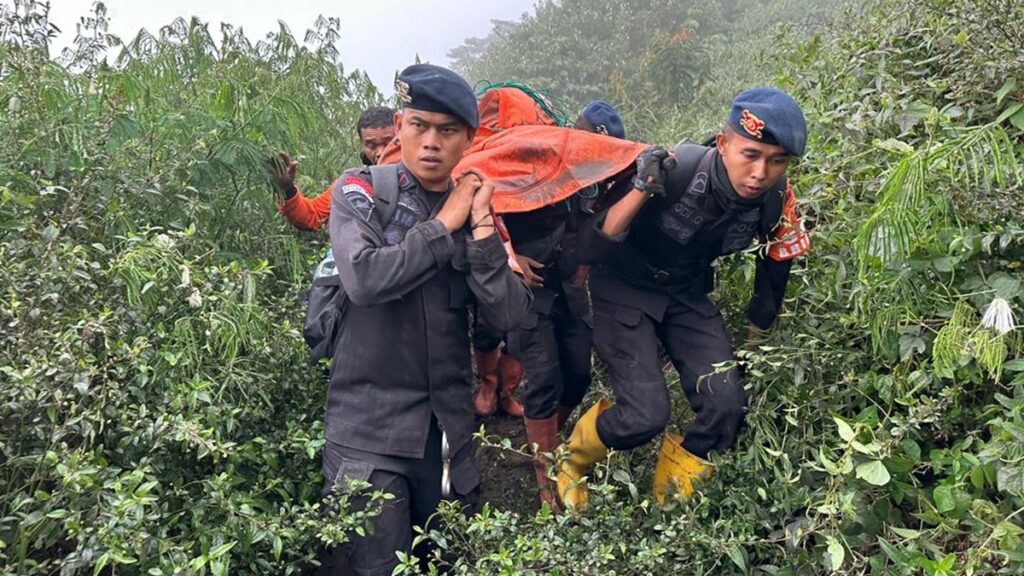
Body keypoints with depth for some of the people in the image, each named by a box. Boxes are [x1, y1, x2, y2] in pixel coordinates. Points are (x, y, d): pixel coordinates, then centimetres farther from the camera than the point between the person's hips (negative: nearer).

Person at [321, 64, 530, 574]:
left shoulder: (475, 208, 6)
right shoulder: (360, 192, -4)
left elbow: (508, 316, -5)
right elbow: (364, 280, -23)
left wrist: (480, 226, -13)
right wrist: (444, 224, -13)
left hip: (448, 431, 4)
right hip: (369, 430, -4)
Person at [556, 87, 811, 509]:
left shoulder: (776, 200, -16)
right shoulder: (672, 170, -31)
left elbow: (777, 261, 5)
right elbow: (594, 250, -28)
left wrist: (757, 334, 14)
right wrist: (640, 190, -42)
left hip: (686, 293, 5)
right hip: (625, 287, -4)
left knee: (727, 406, -11)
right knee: (646, 415, -19)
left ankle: (669, 499, 17)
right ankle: (572, 462, 15)